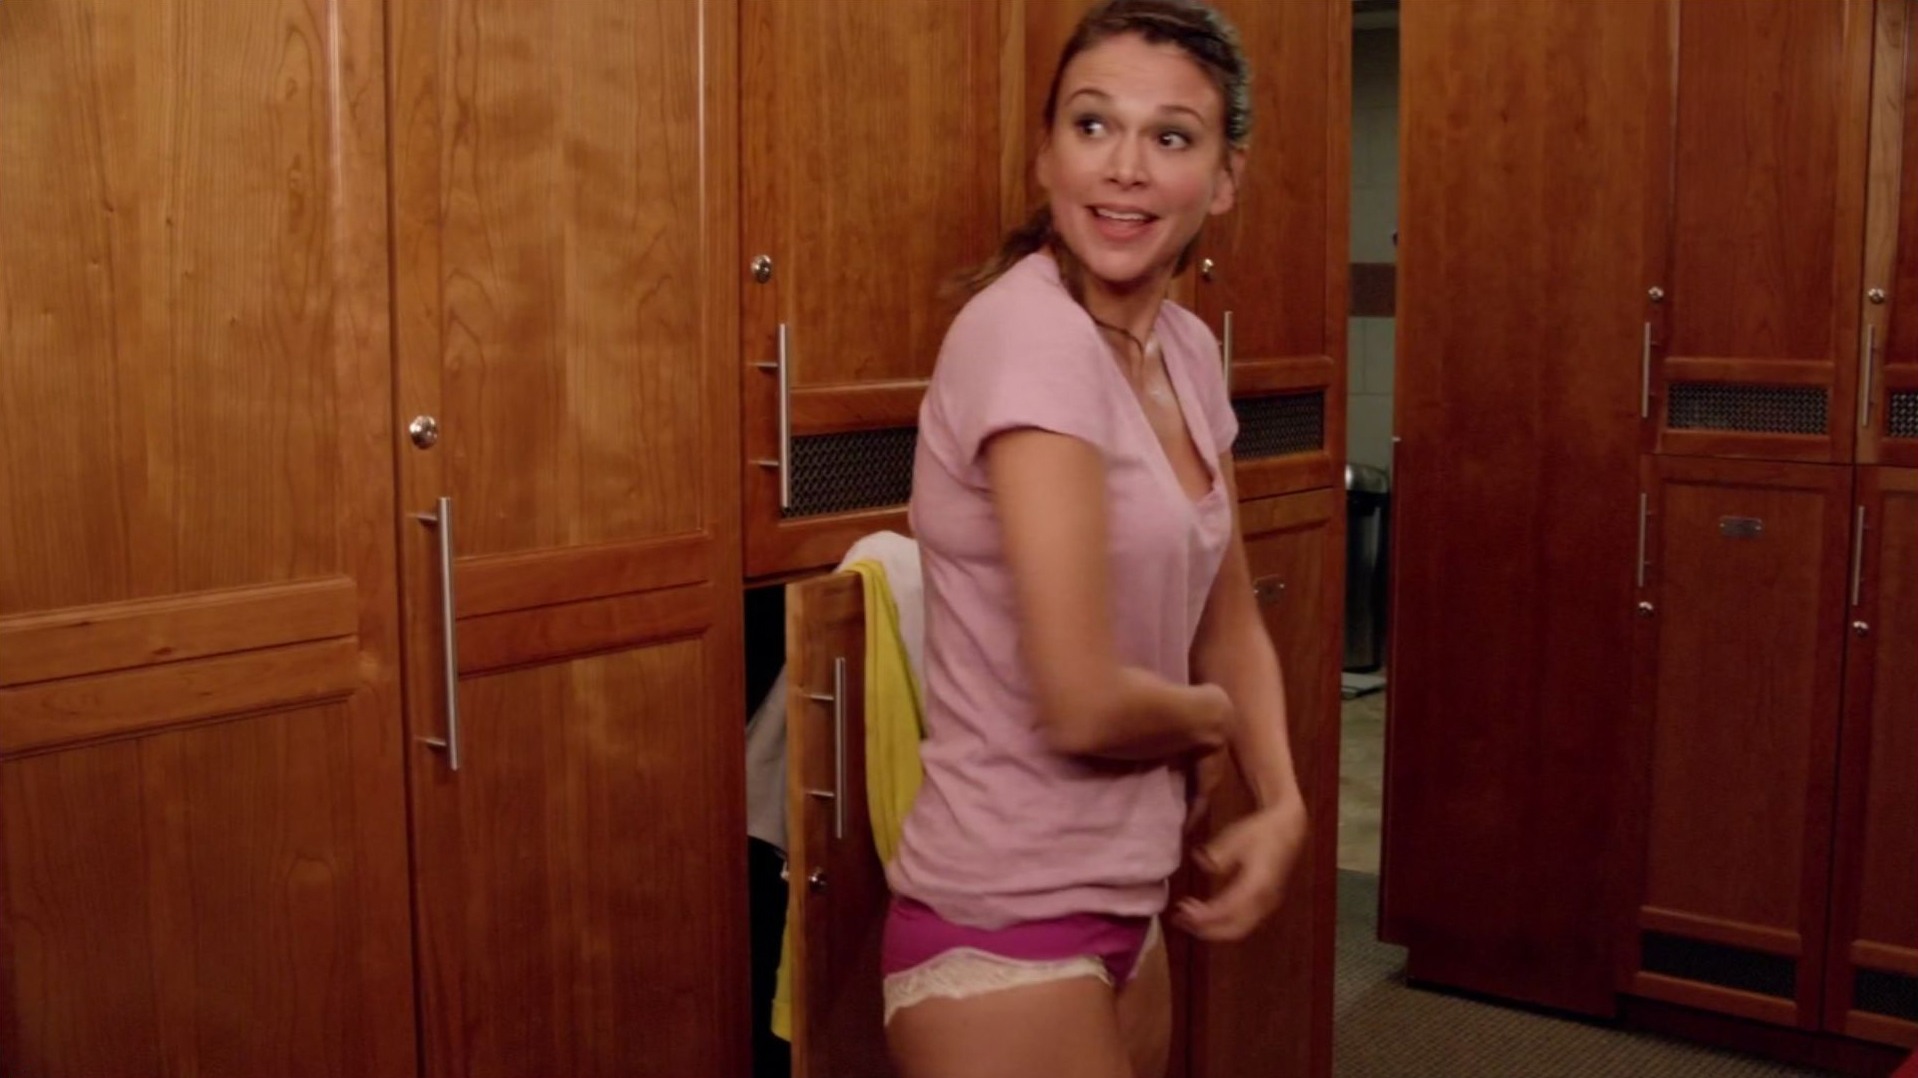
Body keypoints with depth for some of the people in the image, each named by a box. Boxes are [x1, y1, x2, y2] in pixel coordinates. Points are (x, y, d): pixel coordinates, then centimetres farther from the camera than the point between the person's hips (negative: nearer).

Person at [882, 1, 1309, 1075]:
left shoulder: (1189, 350, 4)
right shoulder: (1029, 335, -20)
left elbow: (1230, 623, 14)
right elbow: (1083, 703, -26)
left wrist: (1283, 805, -3)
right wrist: (1212, 716, -5)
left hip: (1124, 902, 8)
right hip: (1005, 924, -8)